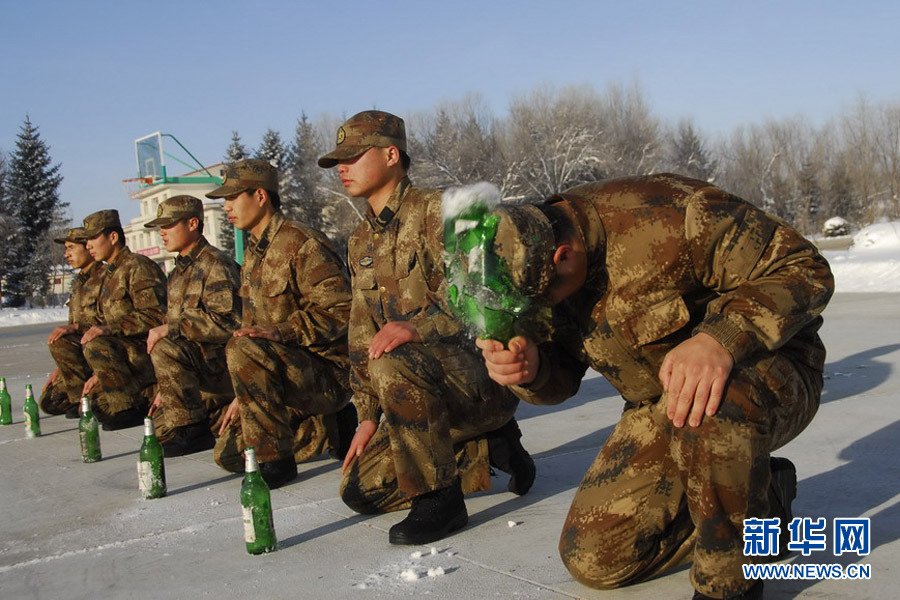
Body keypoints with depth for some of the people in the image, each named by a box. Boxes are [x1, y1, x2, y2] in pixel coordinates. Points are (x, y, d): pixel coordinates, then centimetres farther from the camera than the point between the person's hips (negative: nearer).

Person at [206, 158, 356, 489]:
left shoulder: (302, 244, -14)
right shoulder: (253, 253, 16)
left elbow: (341, 310, -22)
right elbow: (255, 325, 20)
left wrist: (282, 331, -30)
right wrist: (244, 395, 15)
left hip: (329, 373, -10)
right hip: (288, 371, 10)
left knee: (241, 349, -32)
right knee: (229, 453, 8)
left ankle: (275, 460, -21)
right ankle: (332, 426, 18)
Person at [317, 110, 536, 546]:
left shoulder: (435, 210, -11)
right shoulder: (362, 241, 14)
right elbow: (362, 336, 16)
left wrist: (419, 328, -35)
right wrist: (368, 414, 11)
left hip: (483, 376, -9)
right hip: (424, 392, 9)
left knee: (394, 365, -37)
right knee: (360, 490, 2)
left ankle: (439, 500, -21)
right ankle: (489, 449, 13)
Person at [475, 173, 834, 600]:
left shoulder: (668, 218, -30)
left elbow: (804, 269, -25)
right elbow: (562, 379, 1)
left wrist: (721, 339, -42)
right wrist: (529, 369, -25)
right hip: (662, 409, 7)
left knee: (707, 404, -43)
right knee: (592, 558, 0)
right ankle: (762, 503, 16)